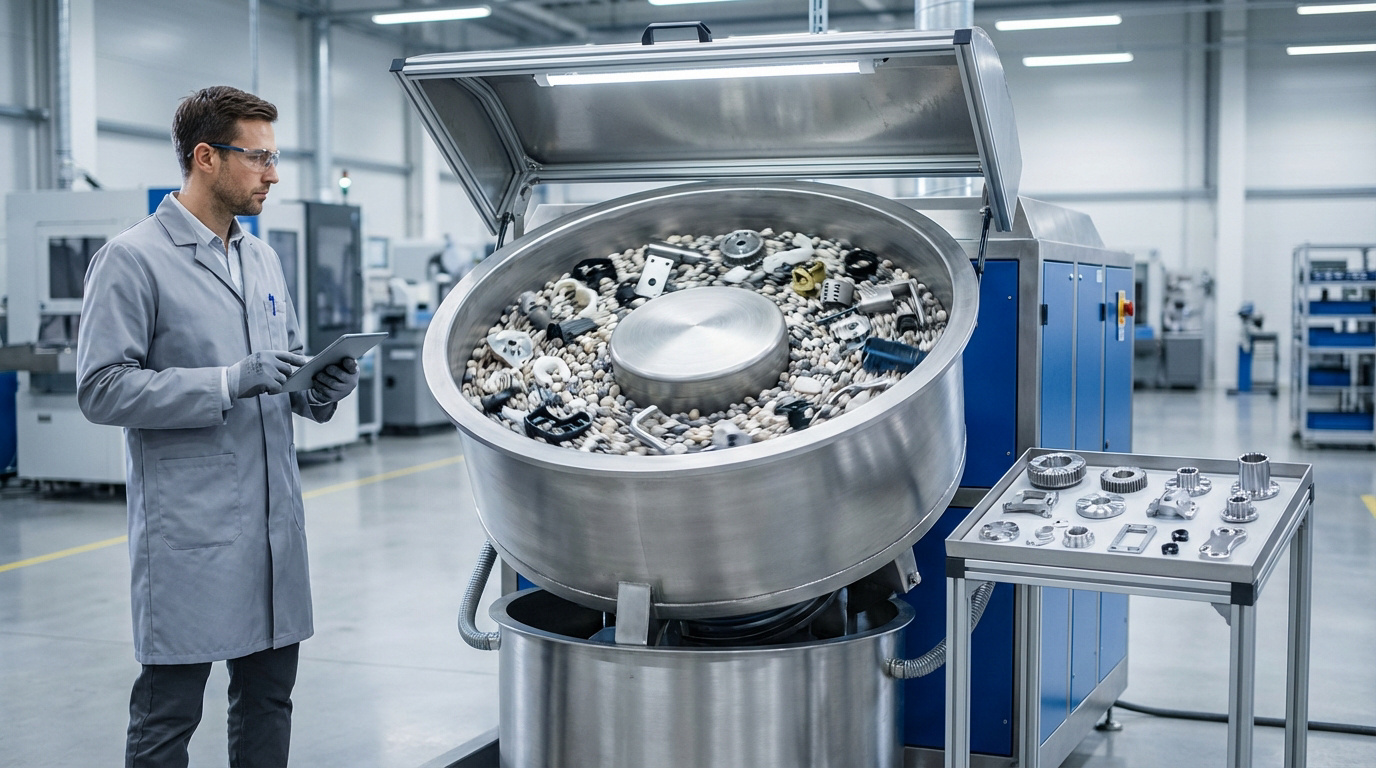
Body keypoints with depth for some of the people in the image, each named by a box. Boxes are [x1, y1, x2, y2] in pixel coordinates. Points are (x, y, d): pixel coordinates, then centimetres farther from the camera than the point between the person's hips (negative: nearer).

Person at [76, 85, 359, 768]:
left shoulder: (262, 258, 15)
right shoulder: (132, 261, -8)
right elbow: (102, 389, -14)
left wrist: (325, 385, 0)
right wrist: (229, 382, -21)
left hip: (273, 518, 7)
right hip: (187, 527, -7)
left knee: (268, 700, 14)